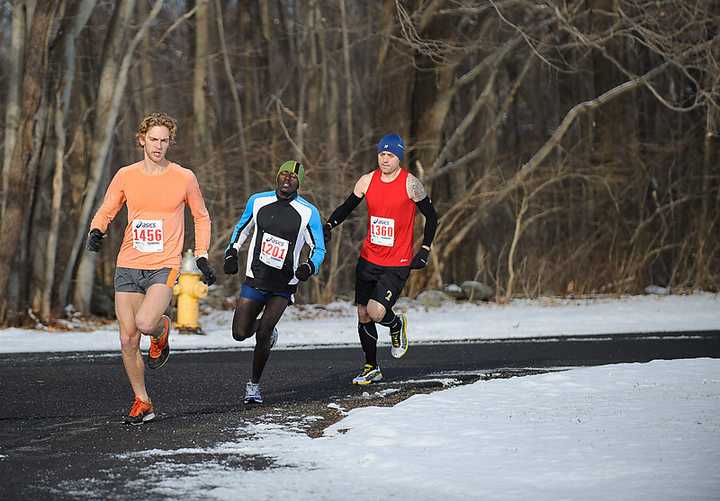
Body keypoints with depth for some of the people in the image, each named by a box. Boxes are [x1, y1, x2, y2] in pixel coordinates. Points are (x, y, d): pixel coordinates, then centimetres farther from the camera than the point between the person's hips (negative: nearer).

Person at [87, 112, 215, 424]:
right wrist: (96, 231, -9)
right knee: (128, 340, 1)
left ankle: (162, 331, 11)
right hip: (128, 267, 3)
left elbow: (201, 218, 14)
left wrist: (202, 257, 7)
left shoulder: (184, 178, 1)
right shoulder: (126, 176, 5)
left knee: (145, 322, -26)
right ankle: (142, 402, 16)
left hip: (164, 267, -3)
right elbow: (105, 212, 13)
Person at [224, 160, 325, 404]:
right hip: (255, 278, 3)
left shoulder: (308, 212, -7)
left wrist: (309, 267, -19)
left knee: (263, 335, -10)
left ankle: (254, 384, 9)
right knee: (240, 333, -2)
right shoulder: (258, 201, 1)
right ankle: (267, 329, 33)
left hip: (284, 285, -3)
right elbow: (242, 228, 20)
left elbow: (319, 249, 1)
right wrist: (232, 253, 7)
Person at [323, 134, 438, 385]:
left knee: (376, 312, -19)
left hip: (397, 264, -4)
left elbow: (431, 216, 1)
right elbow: (346, 207, 11)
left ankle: (397, 325, 17)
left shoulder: (410, 184, -10)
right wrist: (328, 226, -7)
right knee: (363, 315, 7)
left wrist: (425, 250, -5)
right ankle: (371, 368, 24)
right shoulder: (368, 181, 0)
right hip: (368, 259, 5)